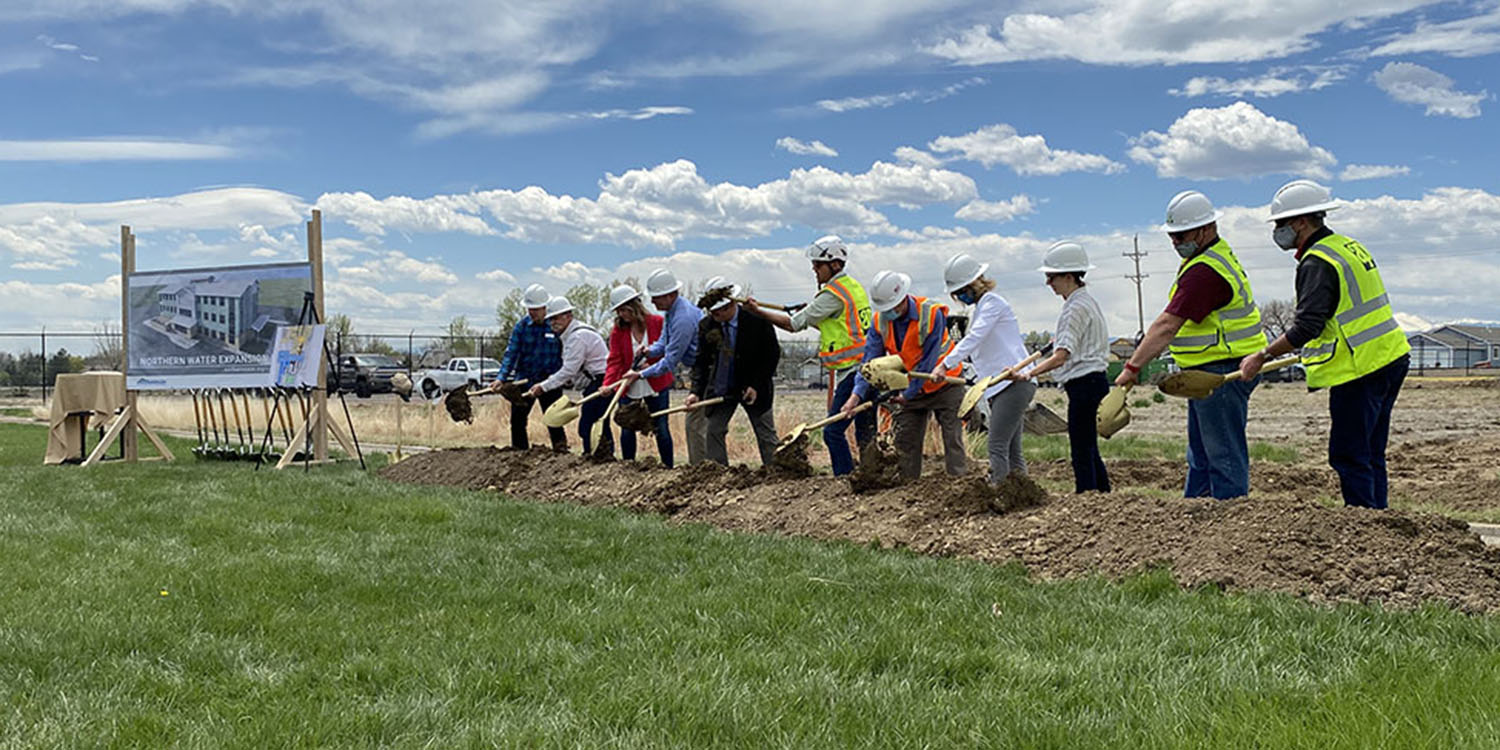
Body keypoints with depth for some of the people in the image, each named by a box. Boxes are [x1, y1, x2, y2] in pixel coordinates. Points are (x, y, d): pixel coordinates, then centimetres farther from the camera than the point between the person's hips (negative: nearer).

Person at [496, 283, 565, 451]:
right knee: (517, 419, 7)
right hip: (524, 380, 3)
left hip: (550, 381, -3)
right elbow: (511, 353, -3)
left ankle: (561, 450, 8)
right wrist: (502, 378, -13)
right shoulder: (521, 326, -1)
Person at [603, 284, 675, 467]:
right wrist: (608, 385, -22)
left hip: (657, 385, -1)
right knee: (627, 429, 6)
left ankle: (668, 467, 13)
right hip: (628, 388, 1)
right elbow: (614, 360, -8)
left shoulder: (657, 323, -6)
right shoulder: (617, 331, -3)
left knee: (661, 428, 4)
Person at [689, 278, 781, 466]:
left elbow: (773, 354, -9)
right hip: (720, 389, 3)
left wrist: (756, 385, -16)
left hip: (754, 388, -3)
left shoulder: (757, 320, -15)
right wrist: (696, 392, -18)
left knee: (766, 435, 3)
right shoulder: (706, 325, -7)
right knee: (713, 431, 0)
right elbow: (701, 361, -4)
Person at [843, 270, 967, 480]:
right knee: (906, 441, 4)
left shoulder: (932, 313, -25)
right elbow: (870, 359, -10)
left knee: (953, 439, -6)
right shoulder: (880, 320, -9)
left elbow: (928, 362, -23)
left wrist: (907, 394, -20)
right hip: (910, 388, 5)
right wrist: (857, 394, -23)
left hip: (943, 386, -5)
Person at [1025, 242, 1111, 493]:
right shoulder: (1085, 301, 16)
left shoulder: (1076, 307, -16)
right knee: (1089, 449, 17)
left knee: (1081, 451, -7)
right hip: (1092, 382, 11)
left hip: (1084, 383, -11)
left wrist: (1028, 373, -32)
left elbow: (1062, 356, -26)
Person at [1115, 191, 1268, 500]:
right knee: (1200, 454, 16)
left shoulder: (1205, 271, -21)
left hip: (1222, 372, -11)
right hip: (1208, 373, 11)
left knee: (1224, 454, -5)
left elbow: (1167, 325, -26)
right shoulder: (1217, 254, 14)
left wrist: (1132, 367, -25)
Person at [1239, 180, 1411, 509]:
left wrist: (1262, 356, -18)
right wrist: (1326, 346, 28)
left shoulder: (1317, 262, -15)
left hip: (1361, 371, -10)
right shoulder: (1350, 247, 15)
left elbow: (1306, 326, -24)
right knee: (1370, 454, 15)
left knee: (1348, 457, -5)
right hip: (1390, 359, 10)